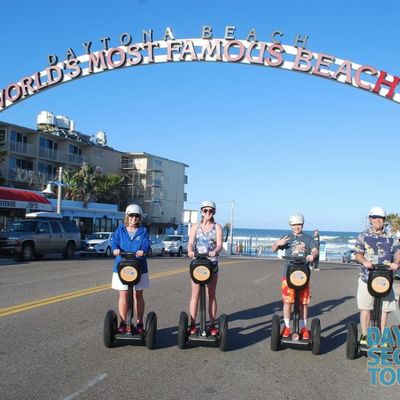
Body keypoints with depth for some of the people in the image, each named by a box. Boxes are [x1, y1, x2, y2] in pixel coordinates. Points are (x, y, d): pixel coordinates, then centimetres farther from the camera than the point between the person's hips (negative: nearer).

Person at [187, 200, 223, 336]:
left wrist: (214, 251, -33)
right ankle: (192, 325, 4)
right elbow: (190, 243, -5)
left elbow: (219, 244, -10)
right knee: (195, 294, -2)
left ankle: (212, 325, 12)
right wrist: (190, 251, -28)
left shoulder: (217, 227, 3)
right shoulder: (195, 226, 7)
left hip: (212, 263, 0)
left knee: (211, 295, 6)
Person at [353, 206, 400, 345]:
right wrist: (364, 261, -22)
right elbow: (358, 254, -1)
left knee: (385, 308, 7)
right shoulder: (363, 236, 3)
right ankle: (364, 336, 13)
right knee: (365, 308, 1)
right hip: (367, 278, -2)